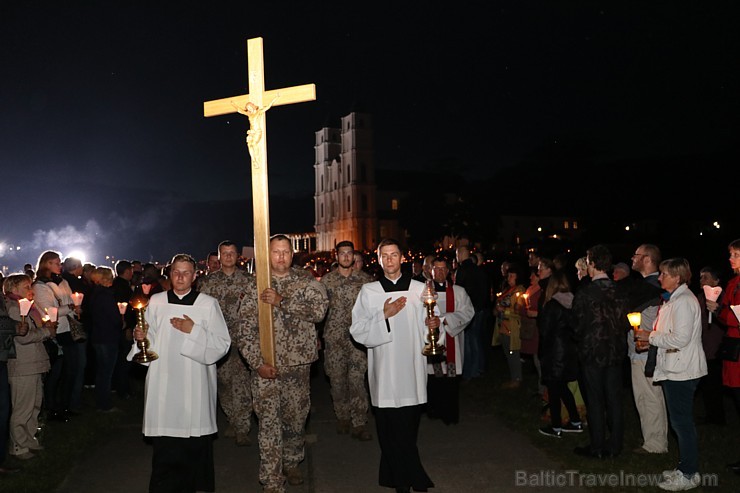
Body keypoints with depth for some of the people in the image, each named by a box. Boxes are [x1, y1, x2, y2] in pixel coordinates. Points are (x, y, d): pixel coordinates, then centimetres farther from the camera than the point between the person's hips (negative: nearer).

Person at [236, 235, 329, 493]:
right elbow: (246, 329, -2)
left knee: (297, 418, 15)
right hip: (266, 367, -1)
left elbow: (319, 310, -17)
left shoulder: (307, 282, 2)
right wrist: (257, 363, -12)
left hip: (298, 364, 2)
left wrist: (282, 301, -22)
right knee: (269, 423, -1)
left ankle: (292, 462, 39)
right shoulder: (255, 287, 1)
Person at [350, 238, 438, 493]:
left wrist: (434, 326, -14)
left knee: (408, 429, 8)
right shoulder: (368, 291, 4)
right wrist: (384, 316, -13)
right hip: (384, 372, -1)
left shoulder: (419, 289, 6)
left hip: (412, 371, 1)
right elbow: (358, 331, -2)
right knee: (390, 428, 2)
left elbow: (427, 331, 8)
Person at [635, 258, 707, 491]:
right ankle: (685, 468, 26)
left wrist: (651, 337, -13)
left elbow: (680, 339, -24)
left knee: (682, 422, -2)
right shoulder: (673, 299, 15)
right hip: (675, 369, 10)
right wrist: (651, 338, 7)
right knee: (681, 422, 16)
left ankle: (689, 474, 7)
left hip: (681, 371, -10)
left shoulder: (684, 301, -17)